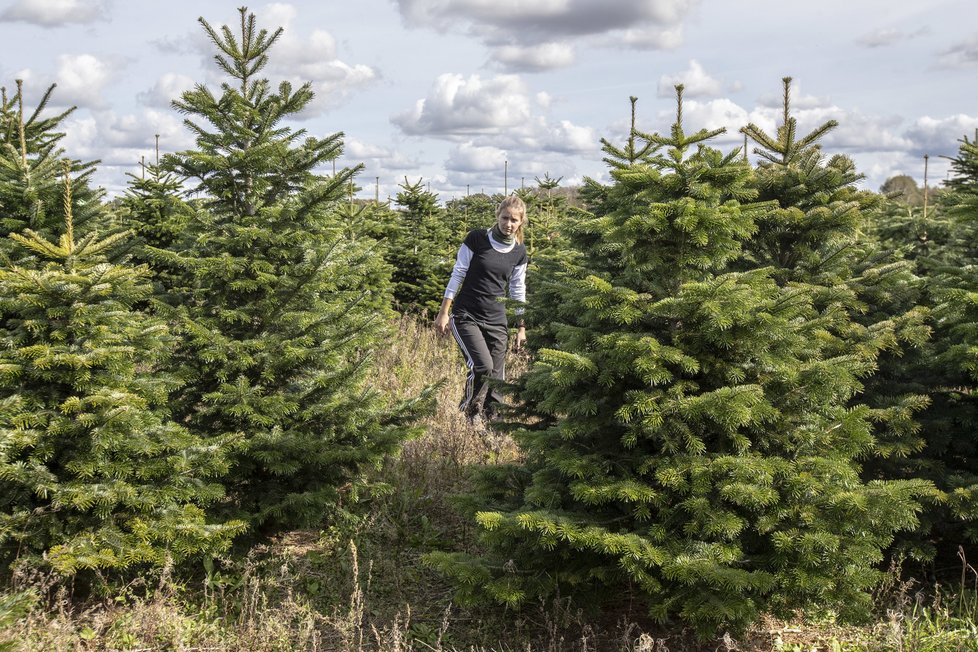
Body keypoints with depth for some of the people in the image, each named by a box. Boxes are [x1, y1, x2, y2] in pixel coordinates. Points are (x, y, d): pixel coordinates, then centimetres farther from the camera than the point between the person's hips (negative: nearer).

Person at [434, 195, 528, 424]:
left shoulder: (519, 251, 5)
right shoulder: (477, 238, -7)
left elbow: (517, 289, 13)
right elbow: (458, 275, -4)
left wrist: (521, 327, 14)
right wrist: (444, 313, -6)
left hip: (497, 320, 4)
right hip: (466, 316, -4)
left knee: (496, 377, -1)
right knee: (483, 367, -22)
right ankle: (470, 413, 1)